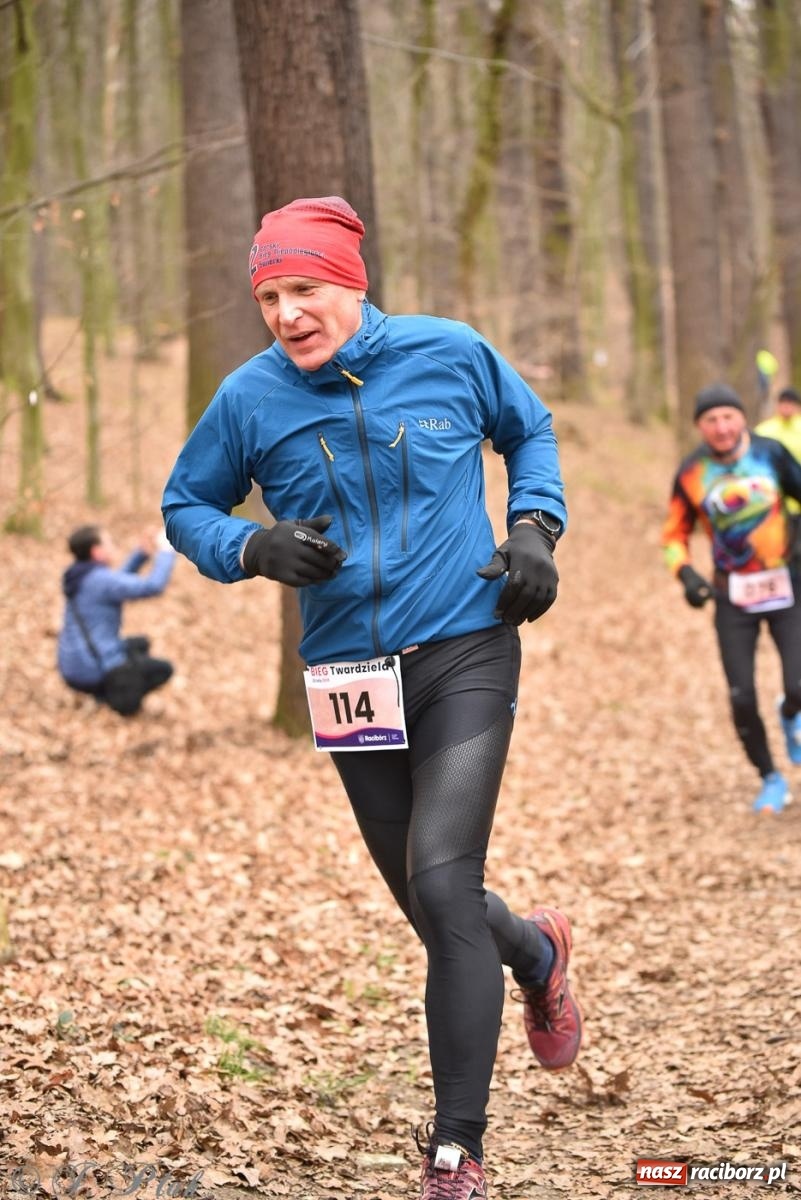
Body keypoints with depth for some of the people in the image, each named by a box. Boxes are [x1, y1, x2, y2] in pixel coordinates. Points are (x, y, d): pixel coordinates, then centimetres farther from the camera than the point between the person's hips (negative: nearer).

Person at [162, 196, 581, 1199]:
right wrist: (255, 548, -10)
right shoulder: (249, 399, -3)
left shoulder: (450, 354, -3)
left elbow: (529, 430, 16)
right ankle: (537, 953, 48)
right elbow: (185, 505, 10)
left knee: (441, 883, -18)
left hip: (466, 655, -3)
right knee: (433, 908, 11)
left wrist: (535, 527, 1)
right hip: (351, 679, 3)